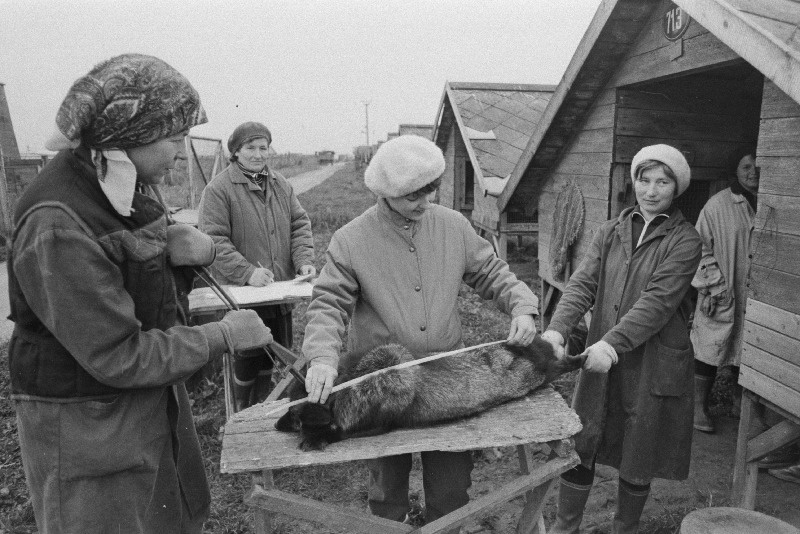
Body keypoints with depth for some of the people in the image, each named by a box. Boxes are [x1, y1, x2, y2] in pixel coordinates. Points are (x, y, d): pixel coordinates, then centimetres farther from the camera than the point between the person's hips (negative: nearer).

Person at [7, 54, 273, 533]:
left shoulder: (116, 188, 1)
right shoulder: (57, 226, -26)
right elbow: (119, 357, -26)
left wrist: (192, 247, -9)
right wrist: (223, 336, -17)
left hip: (153, 403, 8)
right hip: (88, 428, -8)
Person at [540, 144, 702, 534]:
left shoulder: (684, 240, -4)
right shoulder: (610, 232, 8)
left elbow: (659, 300, -17)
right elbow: (582, 283, -4)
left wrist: (613, 342, -28)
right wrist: (557, 328, -21)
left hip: (652, 364, -3)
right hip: (600, 358, 3)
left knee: (637, 458, 12)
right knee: (579, 447, 9)